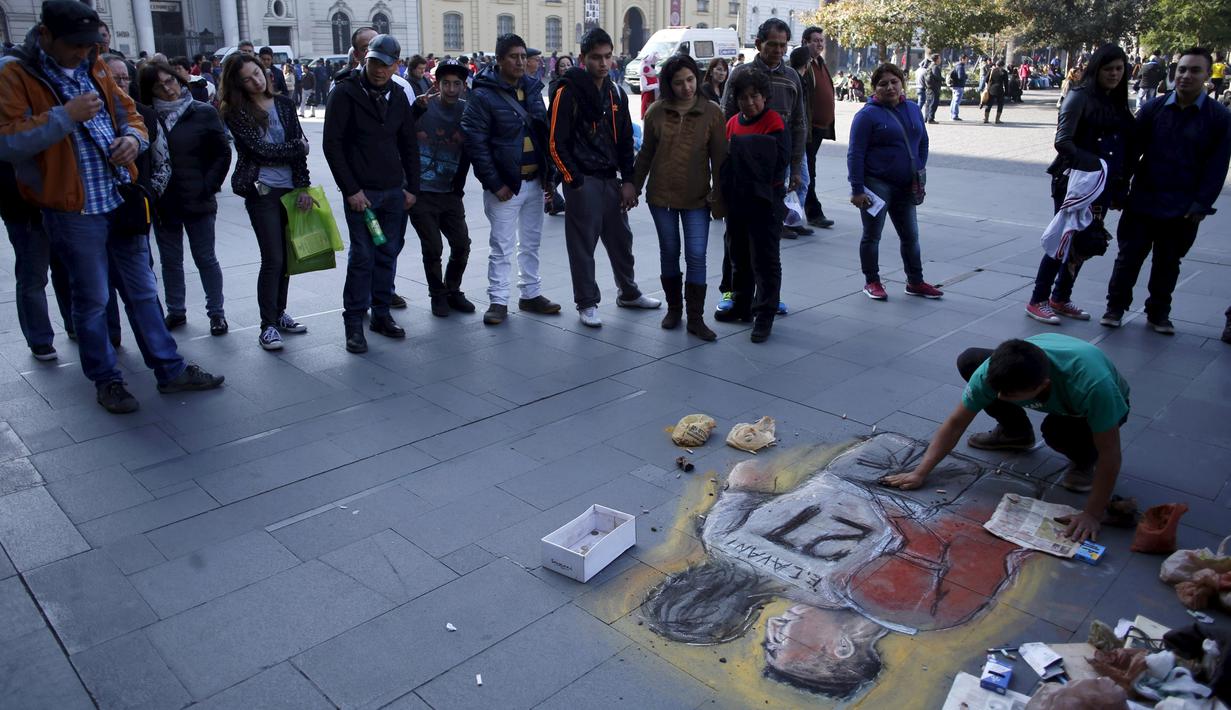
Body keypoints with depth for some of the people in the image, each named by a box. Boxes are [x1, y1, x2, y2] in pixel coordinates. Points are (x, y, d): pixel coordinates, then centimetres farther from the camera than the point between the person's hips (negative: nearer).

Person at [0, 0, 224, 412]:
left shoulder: (94, 67, 9)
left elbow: (128, 112, 18)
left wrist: (134, 137, -4)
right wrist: (65, 115, -24)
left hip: (122, 202, 6)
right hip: (73, 211, -5)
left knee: (142, 291, 12)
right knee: (92, 300, 6)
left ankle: (170, 370, 21)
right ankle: (106, 380, 21)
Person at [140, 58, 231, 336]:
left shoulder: (203, 113, -3)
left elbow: (223, 153, -1)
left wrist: (208, 186, -7)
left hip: (197, 200, -2)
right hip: (162, 202, 3)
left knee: (205, 258, 6)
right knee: (170, 260, 12)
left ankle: (216, 312, 16)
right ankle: (175, 311, 24)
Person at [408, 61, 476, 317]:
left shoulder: (467, 111, 1)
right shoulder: (423, 107, -7)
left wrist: (459, 185, 2)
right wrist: (417, 109, -24)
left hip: (451, 193, 3)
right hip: (421, 193, -3)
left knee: (462, 245, 4)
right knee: (432, 248, -2)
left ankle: (452, 291, 26)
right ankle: (438, 295, 19)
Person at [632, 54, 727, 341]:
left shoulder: (712, 112, -3)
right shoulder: (657, 111, 0)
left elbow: (719, 158, -1)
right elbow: (645, 154, 9)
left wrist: (719, 196, -3)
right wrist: (635, 187, 10)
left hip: (697, 198, -2)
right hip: (661, 195, 2)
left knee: (696, 256, -4)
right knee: (669, 253, 12)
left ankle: (696, 318, 5)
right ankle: (674, 307, 28)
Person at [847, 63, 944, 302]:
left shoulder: (913, 109, 9)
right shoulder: (868, 114, -9)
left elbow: (923, 143, 19)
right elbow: (855, 154, -13)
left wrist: (919, 171, 10)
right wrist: (857, 190, -17)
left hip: (905, 186, 6)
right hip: (876, 184, -6)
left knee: (910, 235, 12)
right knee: (872, 235, 4)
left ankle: (915, 282, 24)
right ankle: (872, 282, 18)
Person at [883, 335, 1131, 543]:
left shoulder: (1092, 384, -45)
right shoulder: (995, 370, -34)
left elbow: (1110, 455, -36)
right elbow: (956, 422, -24)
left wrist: (1091, 515, -34)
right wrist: (920, 473, -26)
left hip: (1106, 405, -4)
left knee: (1056, 429, -39)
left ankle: (1085, 460, -2)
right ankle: (1017, 434, 6)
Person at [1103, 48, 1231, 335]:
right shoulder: (1153, 108, -1)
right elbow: (1132, 151, 0)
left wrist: (1201, 205, -10)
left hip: (1183, 210, 0)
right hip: (1142, 202, 0)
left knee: (1168, 264, 13)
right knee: (1128, 257, 7)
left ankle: (1158, 313, 28)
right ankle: (1115, 307, 22)